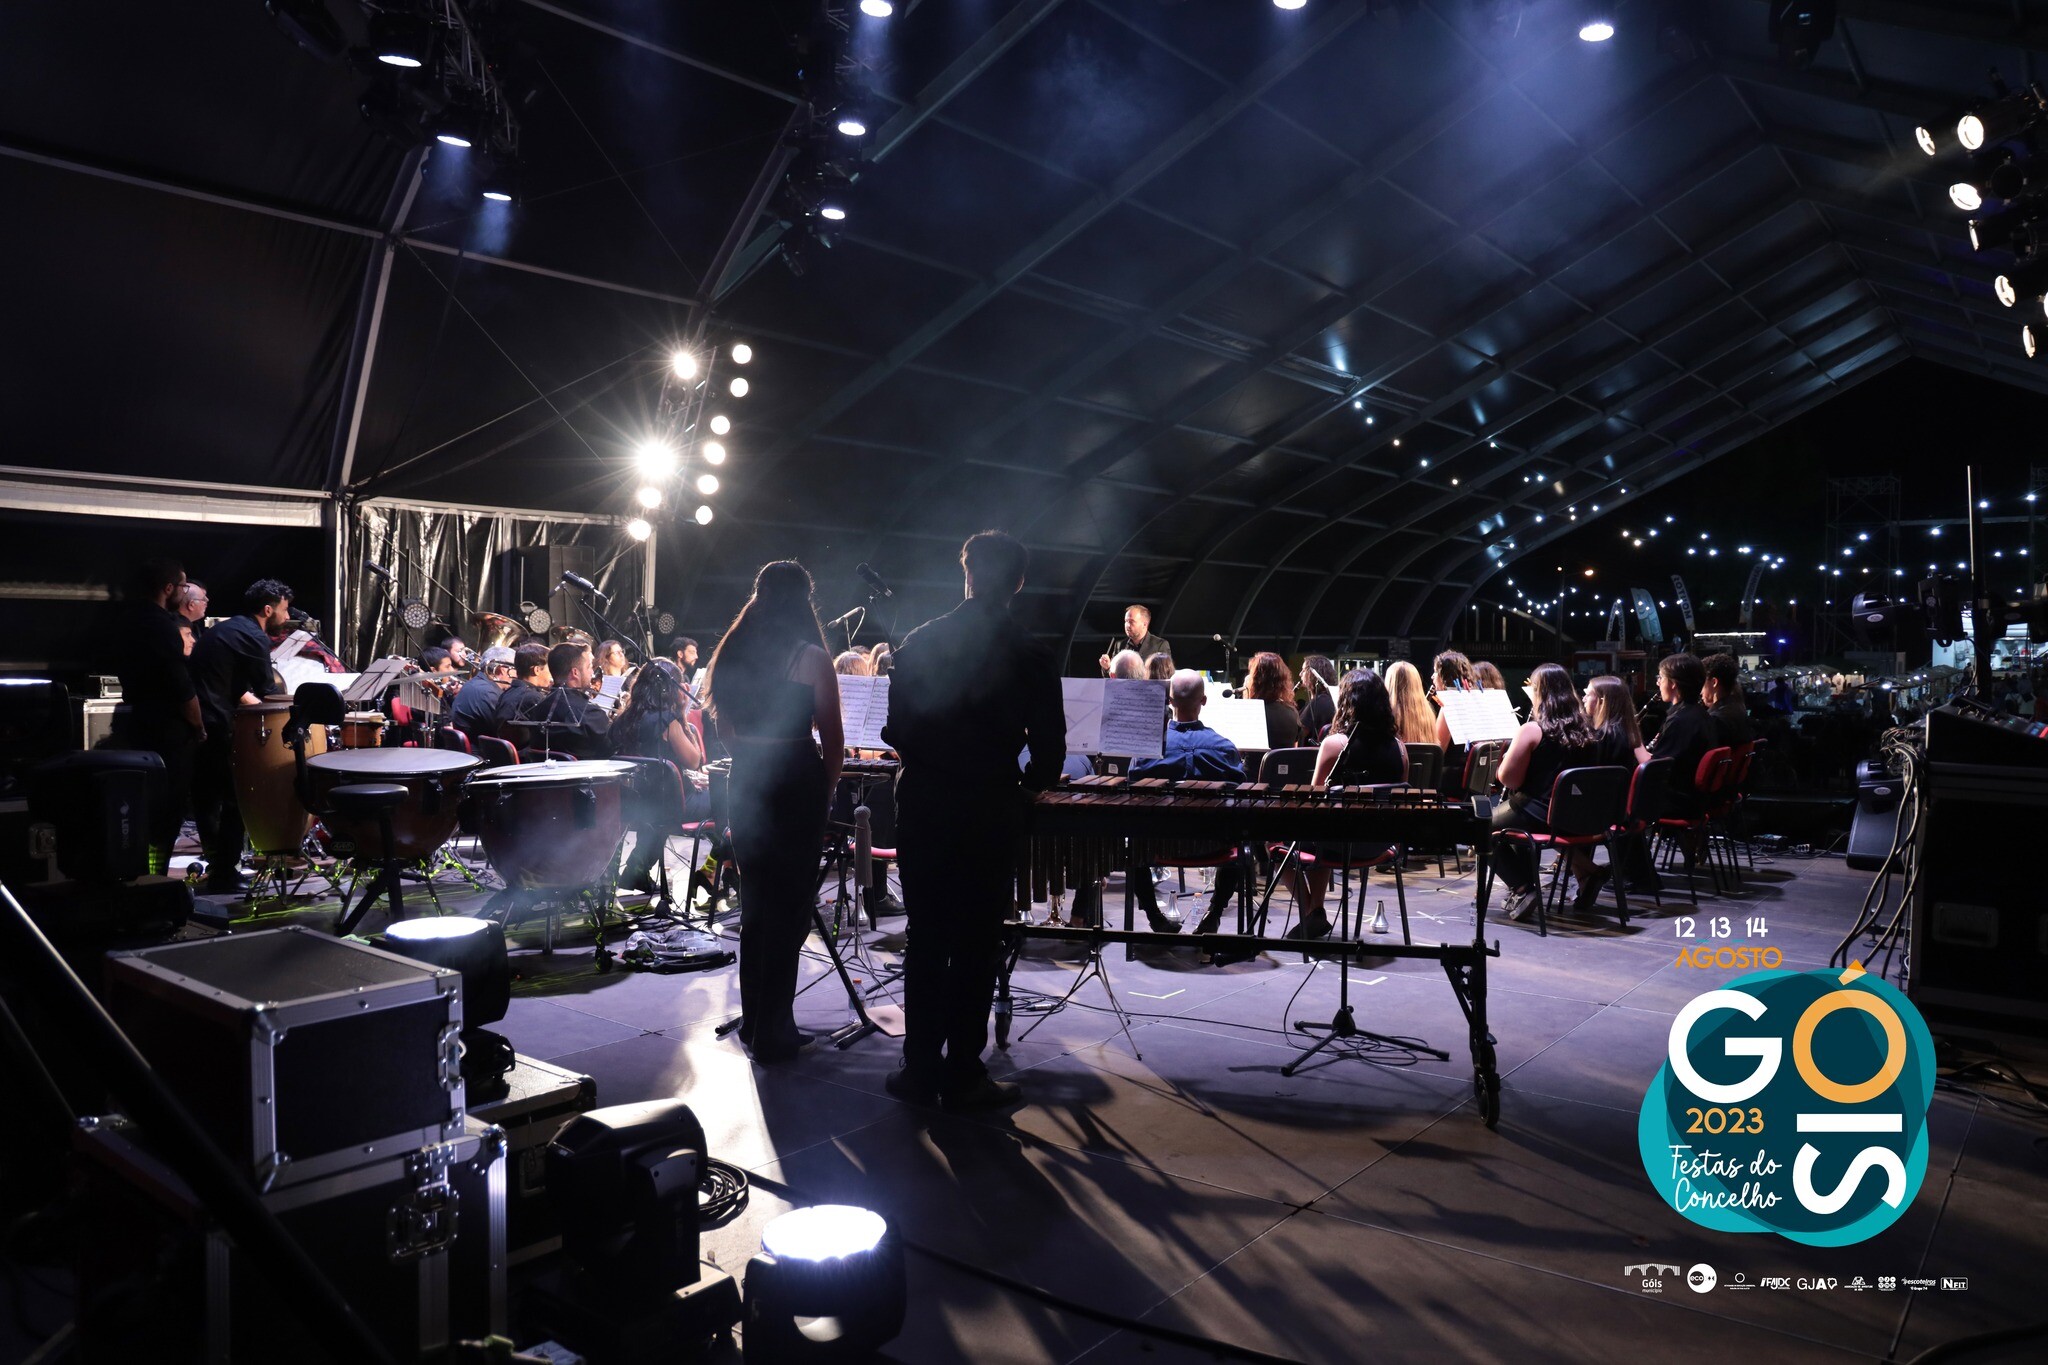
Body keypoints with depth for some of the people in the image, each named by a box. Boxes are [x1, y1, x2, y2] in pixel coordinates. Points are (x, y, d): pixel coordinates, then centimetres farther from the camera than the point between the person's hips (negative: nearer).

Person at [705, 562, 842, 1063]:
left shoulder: (733, 654, 6)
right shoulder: (811, 659, -10)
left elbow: (724, 726, 13)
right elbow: (832, 739, -8)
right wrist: (826, 792, 6)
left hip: (746, 783, 6)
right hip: (797, 782, -6)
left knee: (754, 904, 17)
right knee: (789, 909, 3)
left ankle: (754, 1021, 27)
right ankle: (771, 1034, 8)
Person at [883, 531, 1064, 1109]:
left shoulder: (920, 641, 1)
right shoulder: (1029, 655, -7)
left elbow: (897, 728, 3)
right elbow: (1049, 747, -5)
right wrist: (1027, 782, 14)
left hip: (922, 806, 3)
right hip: (989, 811, -3)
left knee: (925, 941, 11)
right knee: (976, 947, 6)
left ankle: (921, 1069, 17)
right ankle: (962, 1076, 11)